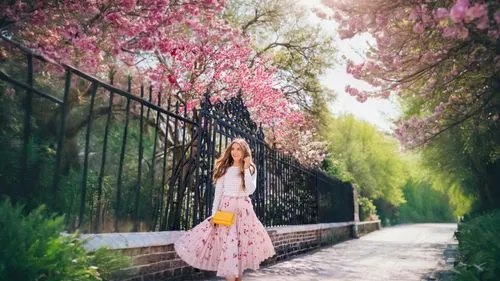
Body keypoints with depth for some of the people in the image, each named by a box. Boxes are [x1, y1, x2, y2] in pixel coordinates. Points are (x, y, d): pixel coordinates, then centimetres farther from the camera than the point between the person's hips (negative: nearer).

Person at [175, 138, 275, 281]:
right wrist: (214, 213, -2)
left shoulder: (251, 169, 5)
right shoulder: (224, 169, 9)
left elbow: (250, 190, -10)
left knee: (242, 244, 1)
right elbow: (218, 192, 6)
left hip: (243, 210, 0)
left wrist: (246, 169, -11)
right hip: (225, 209, 1)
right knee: (227, 245, -7)